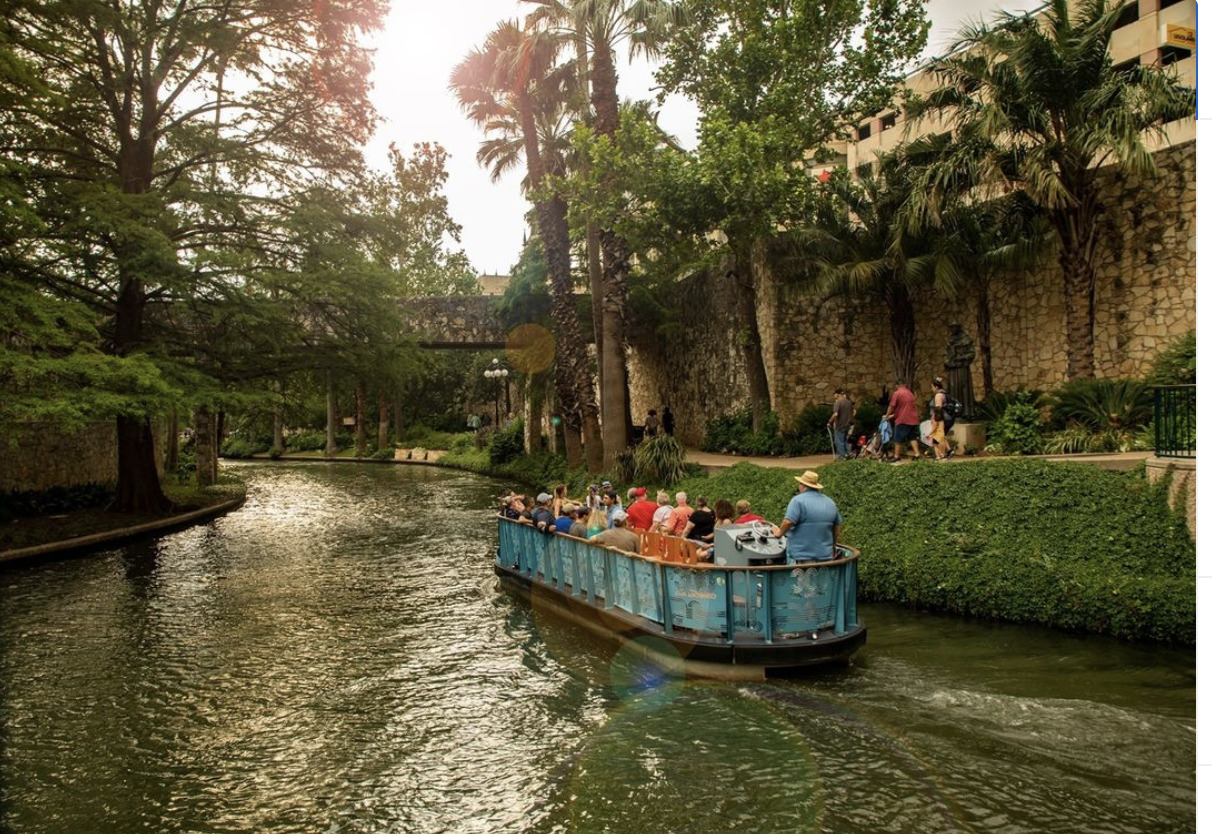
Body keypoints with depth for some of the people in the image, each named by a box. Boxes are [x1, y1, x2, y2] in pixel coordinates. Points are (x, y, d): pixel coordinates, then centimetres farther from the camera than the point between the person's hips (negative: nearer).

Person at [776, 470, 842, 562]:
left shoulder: (798, 500, -10)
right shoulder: (830, 502, 12)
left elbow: (788, 522, -20)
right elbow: (837, 525, 20)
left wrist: (780, 533, -2)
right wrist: (833, 544, 32)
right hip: (825, 556, 6)